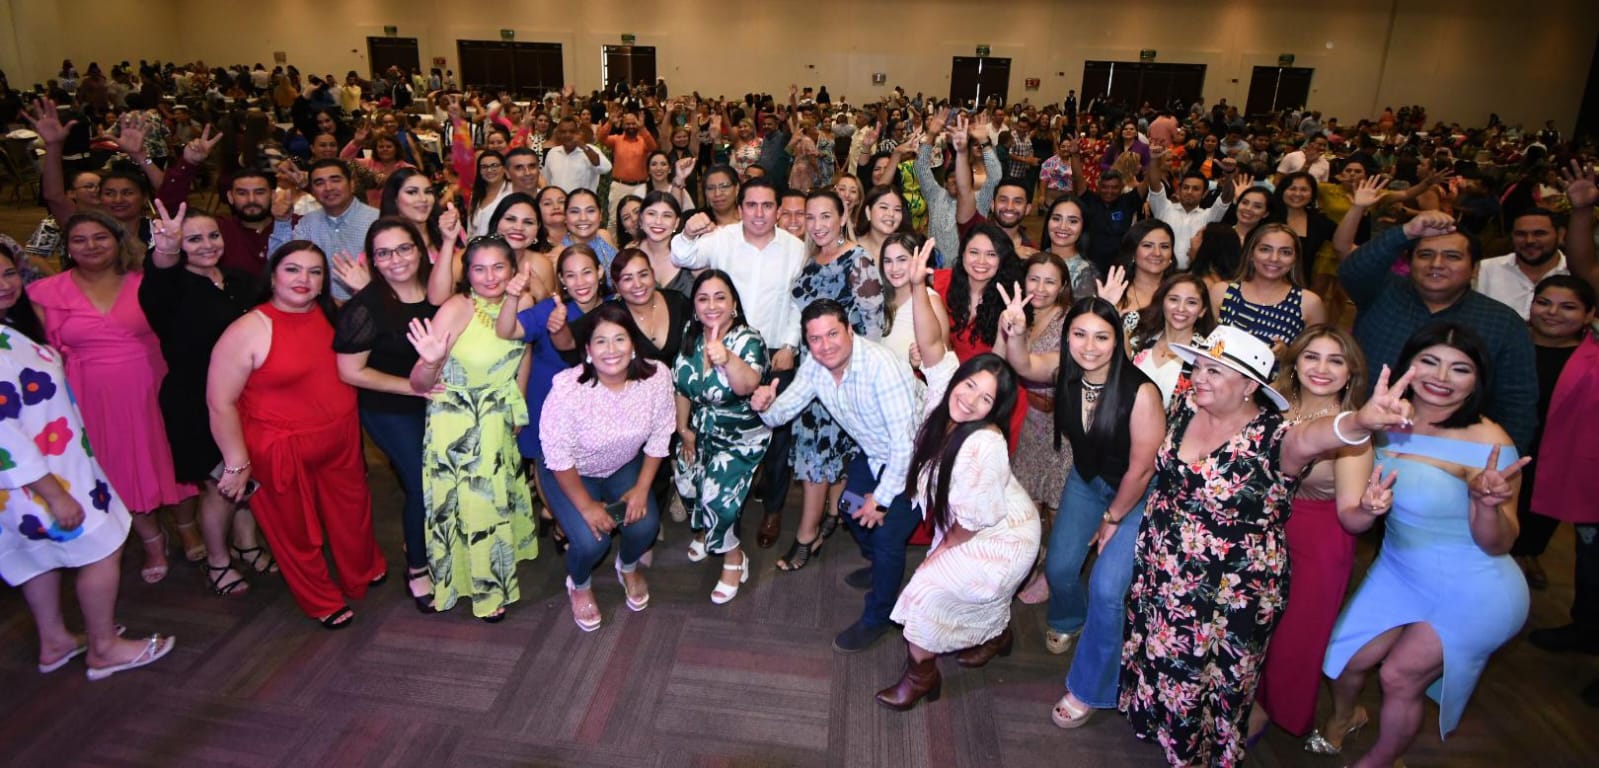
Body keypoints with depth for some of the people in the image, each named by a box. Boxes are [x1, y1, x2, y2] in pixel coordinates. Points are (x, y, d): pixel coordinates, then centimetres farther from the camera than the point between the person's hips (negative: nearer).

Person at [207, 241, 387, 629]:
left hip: (342, 440, 6)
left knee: (353, 514, 24)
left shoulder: (334, 314, -1)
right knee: (297, 531, 15)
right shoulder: (248, 330, -19)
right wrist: (237, 464, -14)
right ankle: (323, 602, 39)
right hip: (282, 451, -5)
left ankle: (365, 574, 52)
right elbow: (221, 403, -16)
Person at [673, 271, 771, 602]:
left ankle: (734, 559, 13)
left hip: (742, 437, -5)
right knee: (685, 480, 1)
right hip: (703, 429, 6)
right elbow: (681, 386, 6)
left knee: (718, 494, -14)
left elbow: (746, 386, -47)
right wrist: (684, 430, 8)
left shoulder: (748, 340, -25)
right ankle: (705, 531, 36)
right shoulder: (691, 336, -7)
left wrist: (728, 360, -66)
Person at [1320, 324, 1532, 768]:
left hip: (1473, 593, -5)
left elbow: (1498, 545, -18)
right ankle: (1343, 716, 48)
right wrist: (1369, 509, -26)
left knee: (1399, 679, 4)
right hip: (1399, 571, 5)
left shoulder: (1489, 444, -23)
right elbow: (1352, 521, -3)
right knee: (1349, 659, 13)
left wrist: (1485, 502, -38)